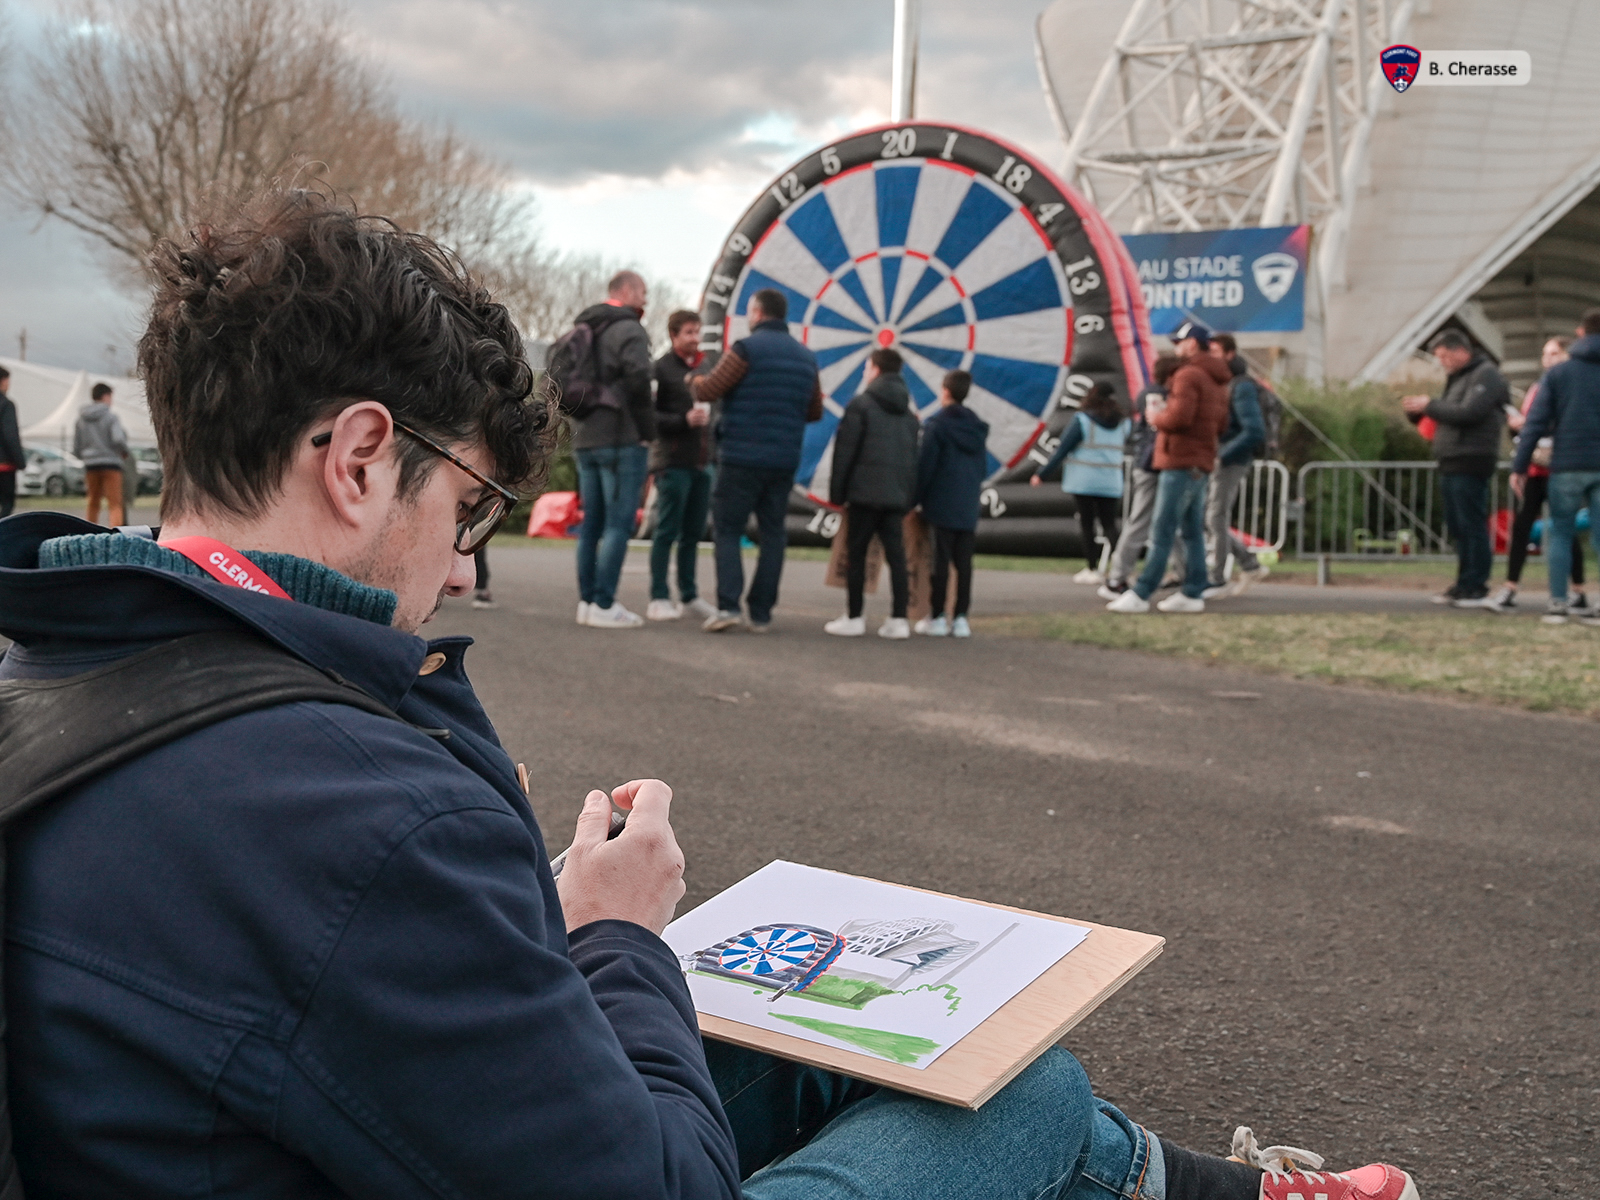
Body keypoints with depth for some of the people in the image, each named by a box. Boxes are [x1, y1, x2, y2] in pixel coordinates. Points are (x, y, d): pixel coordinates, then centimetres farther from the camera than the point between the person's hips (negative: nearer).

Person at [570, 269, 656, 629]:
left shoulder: (582, 330, 17)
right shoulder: (628, 330, -9)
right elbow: (637, 378, -22)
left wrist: (580, 416, 15)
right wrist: (647, 428, -12)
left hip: (584, 440, 8)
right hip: (621, 439, -8)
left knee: (592, 523, 11)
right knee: (619, 522, -6)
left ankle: (587, 600, 12)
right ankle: (604, 605, -9)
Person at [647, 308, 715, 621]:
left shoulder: (703, 367, 17)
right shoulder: (661, 368, -5)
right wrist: (683, 421, -19)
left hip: (702, 463, 6)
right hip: (672, 462, -6)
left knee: (693, 533, 10)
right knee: (667, 530, -4)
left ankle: (689, 595, 17)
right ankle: (659, 598, 1)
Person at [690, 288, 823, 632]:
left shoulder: (747, 348, -8)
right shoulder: (806, 357, 13)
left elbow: (708, 392, -9)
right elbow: (814, 411, 17)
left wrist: (695, 382, 12)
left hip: (741, 458, -5)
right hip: (784, 461, 5)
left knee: (727, 530, 2)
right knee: (772, 535, 9)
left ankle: (728, 606, -10)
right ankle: (761, 613, 8)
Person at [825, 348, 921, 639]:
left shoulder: (861, 405, -3)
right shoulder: (908, 412, 15)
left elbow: (844, 451, -7)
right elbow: (914, 457, 13)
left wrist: (837, 492, -2)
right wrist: (909, 499, 15)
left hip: (865, 492, -5)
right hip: (898, 495, 5)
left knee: (856, 553, 2)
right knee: (896, 555, 5)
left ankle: (854, 618, 3)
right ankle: (899, 619, 3)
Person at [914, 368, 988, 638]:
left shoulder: (937, 426, -8)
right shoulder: (977, 428, 11)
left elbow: (924, 466, -10)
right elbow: (983, 469, 15)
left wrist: (915, 499, -4)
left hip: (942, 505, -5)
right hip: (969, 508, 5)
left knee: (940, 562, -1)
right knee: (964, 563, 6)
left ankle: (937, 618, 2)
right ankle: (961, 618, 7)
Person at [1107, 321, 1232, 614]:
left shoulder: (1189, 375, -12)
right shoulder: (1217, 381, 18)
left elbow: (1179, 418, -24)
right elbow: (1221, 425, 18)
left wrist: (1155, 416, -4)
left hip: (1181, 464, -10)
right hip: (1200, 465, 10)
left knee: (1162, 533, -9)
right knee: (1192, 532, 10)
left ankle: (1140, 595, -9)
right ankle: (1192, 594, 11)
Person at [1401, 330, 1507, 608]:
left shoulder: (1485, 375, -8)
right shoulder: (1456, 378, 21)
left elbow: (1469, 412, -20)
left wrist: (1429, 405, -11)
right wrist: (1418, 412, 4)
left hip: (1471, 462, -9)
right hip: (1451, 463, 10)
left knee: (1472, 525, -8)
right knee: (1458, 527, 11)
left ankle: (1477, 590, -6)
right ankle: (1463, 586, 17)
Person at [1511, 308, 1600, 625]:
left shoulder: (1559, 372, 4)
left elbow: (1536, 423, -2)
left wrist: (1519, 467, -1)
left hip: (1567, 465, 0)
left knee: (1560, 532, 9)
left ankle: (1558, 604, 2)